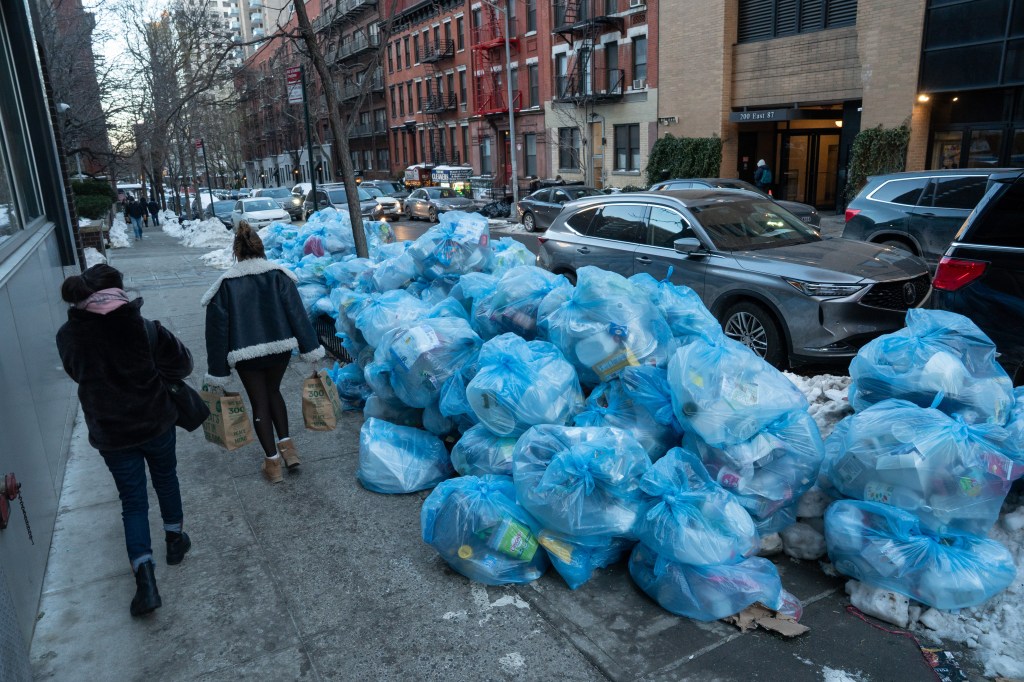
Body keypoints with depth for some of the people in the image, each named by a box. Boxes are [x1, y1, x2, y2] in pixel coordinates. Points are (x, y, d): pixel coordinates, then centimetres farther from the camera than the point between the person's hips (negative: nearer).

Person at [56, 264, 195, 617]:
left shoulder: (68, 336, -11)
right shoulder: (144, 329, -20)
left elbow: (78, 373, 7)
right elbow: (182, 365, -10)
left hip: (110, 432, 1)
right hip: (155, 422, -1)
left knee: (133, 500, 12)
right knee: (165, 479, 24)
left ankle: (145, 579, 4)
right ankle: (175, 541, 43)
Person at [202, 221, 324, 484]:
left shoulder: (225, 284, -6)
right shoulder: (279, 275, -5)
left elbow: (217, 329, -4)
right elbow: (297, 313, -10)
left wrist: (218, 371, 2)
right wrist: (311, 349, -7)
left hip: (246, 355, -2)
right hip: (280, 347, 2)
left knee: (259, 403, 11)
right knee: (273, 392, 25)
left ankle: (273, 462, 13)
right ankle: (286, 444, 14)